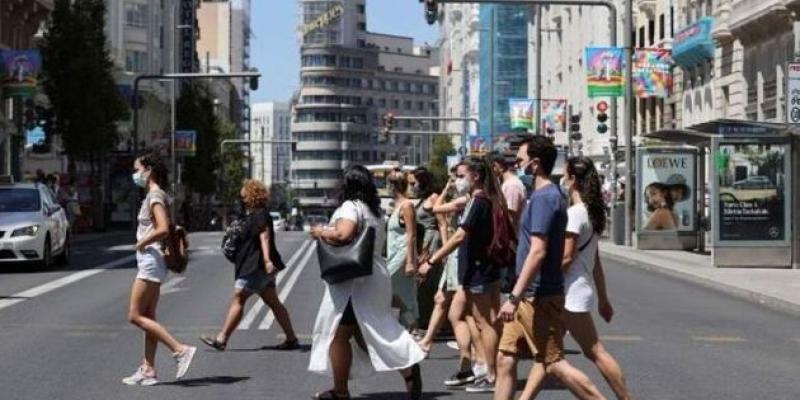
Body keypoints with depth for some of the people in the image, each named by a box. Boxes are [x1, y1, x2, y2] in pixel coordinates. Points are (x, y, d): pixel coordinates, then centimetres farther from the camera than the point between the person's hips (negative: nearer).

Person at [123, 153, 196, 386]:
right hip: (150, 261, 10)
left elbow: (163, 230, -27)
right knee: (148, 317, 10)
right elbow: (169, 229, 21)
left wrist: (142, 243, -14)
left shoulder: (154, 196, -14)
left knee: (135, 316, -8)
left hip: (150, 259, -10)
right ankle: (148, 370, 11)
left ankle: (180, 350, -12)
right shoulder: (157, 196, 15)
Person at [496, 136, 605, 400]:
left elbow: (538, 251, -24)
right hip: (530, 296, 10)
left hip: (538, 296, -10)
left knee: (554, 363, -4)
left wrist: (514, 296, -25)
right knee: (505, 359, 10)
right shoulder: (548, 195, 14)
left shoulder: (544, 197, -16)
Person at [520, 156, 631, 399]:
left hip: (572, 293, -10)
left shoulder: (574, 213, -15)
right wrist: (603, 299, 20)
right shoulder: (591, 213, 14)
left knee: (594, 352, -3)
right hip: (571, 293, 10)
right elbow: (596, 262, 17)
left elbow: (566, 257, -19)